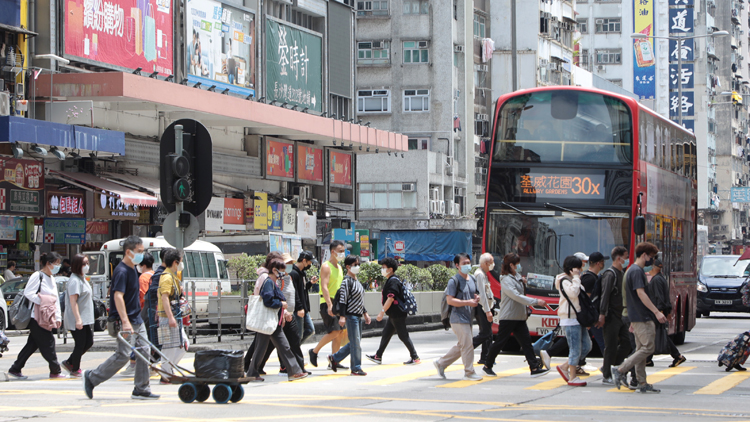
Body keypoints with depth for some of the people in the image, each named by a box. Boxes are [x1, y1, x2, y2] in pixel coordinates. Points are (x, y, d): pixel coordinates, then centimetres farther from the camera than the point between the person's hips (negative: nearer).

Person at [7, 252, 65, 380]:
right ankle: (55, 370, 0)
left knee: (33, 344, 8)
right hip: (37, 317, -9)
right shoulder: (37, 276, -8)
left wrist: (58, 317, 13)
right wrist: (42, 301, -23)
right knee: (48, 343, -6)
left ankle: (15, 369, 13)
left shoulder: (52, 278, 20)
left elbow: (55, 298, 20)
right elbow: (28, 293, -16)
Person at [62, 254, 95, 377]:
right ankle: (75, 370, 8)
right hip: (77, 320, -10)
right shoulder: (74, 280, -15)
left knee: (89, 342, 8)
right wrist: (78, 319, -25)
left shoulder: (82, 279, 17)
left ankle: (69, 362, 18)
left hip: (86, 319, 10)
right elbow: (73, 300, -21)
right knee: (80, 344, -4)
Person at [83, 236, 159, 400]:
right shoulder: (121, 271, -15)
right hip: (124, 321, -10)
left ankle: (142, 390, 6)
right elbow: (118, 296, -26)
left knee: (143, 351, 3)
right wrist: (125, 322, -33)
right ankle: (91, 378, 4)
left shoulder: (132, 270, 15)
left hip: (137, 320, 10)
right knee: (123, 355, -10)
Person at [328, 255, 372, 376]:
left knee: (356, 342, 12)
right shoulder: (347, 281, -11)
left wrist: (365, 313, 23)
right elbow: (342, 299, -15)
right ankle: (356, 368, 0)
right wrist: (342, 316, -20)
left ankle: (334, 358, 22)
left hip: (358, 315, 9)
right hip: (351, 315, -9)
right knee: (355, 342, -6)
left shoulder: (356, 281, 17)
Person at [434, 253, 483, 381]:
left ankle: (441, 363, 28)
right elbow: (450, 300, -17)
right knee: (467, 345, -8)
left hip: (468, 317, 9)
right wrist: (468, 302, -22)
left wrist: (476, 298, 3)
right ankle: (469, 373, 1)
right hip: (458, 319, -9)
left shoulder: (472, 280, 14)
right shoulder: (454, 281, -11)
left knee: (461, 346, 15)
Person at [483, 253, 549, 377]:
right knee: (500, 342, 0)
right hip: (507, 317, -8)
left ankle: (535, 368, -4)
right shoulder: (506, 280, -14)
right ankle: (487, 366, 14)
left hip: (519, 317, 8)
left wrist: (523, 282, 7)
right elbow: (517, 297, -24)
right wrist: (536, 302, -26)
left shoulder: (517, 277, 13)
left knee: (526, 341, 0)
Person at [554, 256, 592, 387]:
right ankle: (572, 377, -1)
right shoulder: (564, 281, -11)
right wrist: (576, 277, -19)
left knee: (586, 346, 9)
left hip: (578, 318, 10)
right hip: (570, 319, -10)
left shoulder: (573, 281, 20)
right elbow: (573, 292, -29)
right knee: (575, 348, -8)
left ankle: (565, 367, 17)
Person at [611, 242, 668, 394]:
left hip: (637, 318, 10)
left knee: (641, 349, 9)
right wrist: (656, 312, -24)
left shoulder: (633, 270, 19)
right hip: (642, 318, -10)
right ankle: (620, 370, -8)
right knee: (647, 348, -9)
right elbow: (641, 293, -22)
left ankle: (642, 384, 9)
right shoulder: (637, 271, -13)